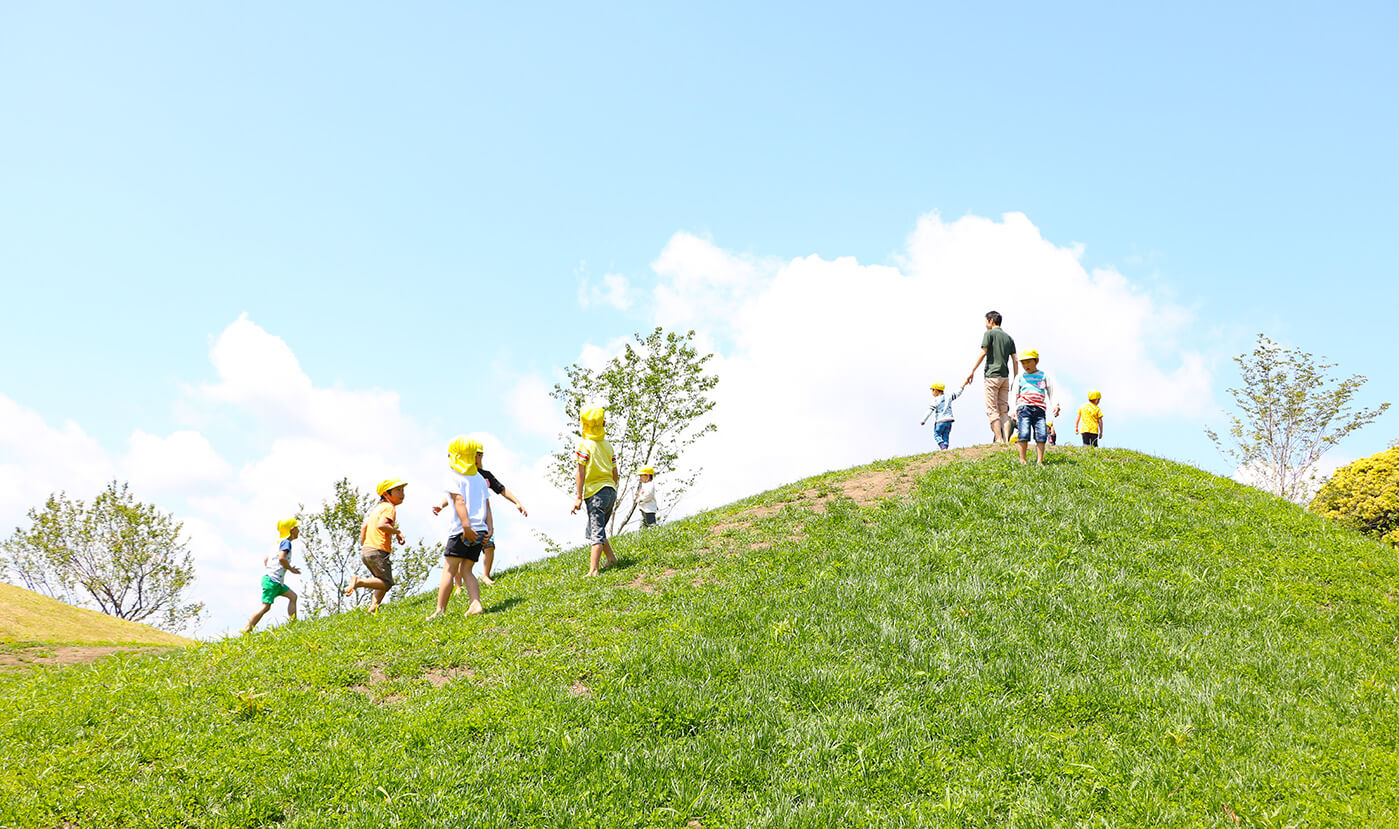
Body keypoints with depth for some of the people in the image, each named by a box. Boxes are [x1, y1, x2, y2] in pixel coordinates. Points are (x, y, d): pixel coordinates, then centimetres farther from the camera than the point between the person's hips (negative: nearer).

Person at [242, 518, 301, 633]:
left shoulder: (279, 542, 20)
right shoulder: (286, 542, -8)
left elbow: (265, 559, 24)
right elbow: (281, 558, -25)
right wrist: (291, 569, -13)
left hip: (277, 581, 10)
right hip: (272, 580, -10)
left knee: (293, 596, 12)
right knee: (266, 606, -12)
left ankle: (293, 623, 10)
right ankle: (246, 630, -11)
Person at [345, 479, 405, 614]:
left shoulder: (377, 508, 21)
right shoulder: (389, 508, -7)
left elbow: (363, 527, 24)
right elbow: (381, 525, -24)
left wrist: (363, 546, 29)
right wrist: (397, 532, -12)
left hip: (365, 550, 9)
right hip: (378, 551, -9)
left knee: (384, 582, 16)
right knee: (387, 583, -1)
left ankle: (373, 607, 2)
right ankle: (359, 582, -16)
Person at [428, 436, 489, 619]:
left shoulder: (453, 476, 0)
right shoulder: (480, 478, 19)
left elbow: (459, 501, -13)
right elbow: (487, 506, 13)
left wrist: (466, 527, -20)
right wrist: (489, 529, 9)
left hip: (461, 530, -6)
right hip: (480, 531, 6)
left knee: (449, 570, -2)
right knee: (465, 570, 11)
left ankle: (440, 610, -4)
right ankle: (475, 604, -6)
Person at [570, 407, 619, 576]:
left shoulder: (584, 445, -8)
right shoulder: (608, 445, 11)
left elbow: (581, 472, -11)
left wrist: (578, 497, -10)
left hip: (596, 492, -6)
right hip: (611, 490, 6)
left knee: (596, 532, -9)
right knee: (598, 529, 21)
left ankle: (593, 571, -13)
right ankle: (611, 559, 21)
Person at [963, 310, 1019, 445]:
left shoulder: (989, 334, 0)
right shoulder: (1008, 337, 18)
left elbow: (983, 353, -10)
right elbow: (1014, 359, 13)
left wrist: (972, 371, -10)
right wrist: (1015, 379, 16)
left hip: (993, 375, -6)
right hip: (1005, 377, 6)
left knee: (992, 409, -6)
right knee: (1004, 410, 7)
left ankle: (999, 440, -14)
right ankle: (1006, 441, -1)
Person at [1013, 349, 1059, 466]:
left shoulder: (1043, 376, 16)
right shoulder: (1021, 377, 16)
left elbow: (1051, 392, 17)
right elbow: (1015, 395, 19)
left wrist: (1055, 406, 5)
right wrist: (1014, 411, 12)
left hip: (1039, 410, 1)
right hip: (1024, 408, -1)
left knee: (1042, 435, -7)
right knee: (1024, 434, -14)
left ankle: (1039, 461, -2)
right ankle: (1022, 460, -7)